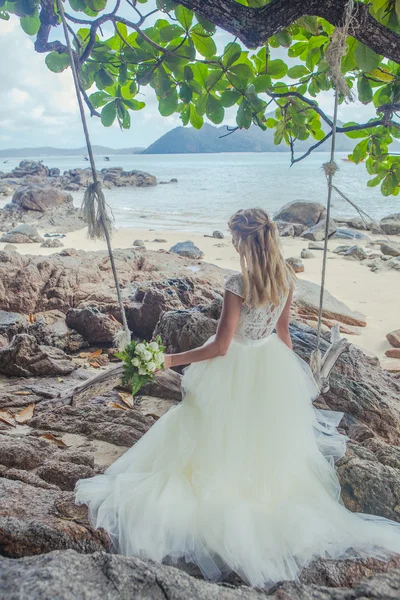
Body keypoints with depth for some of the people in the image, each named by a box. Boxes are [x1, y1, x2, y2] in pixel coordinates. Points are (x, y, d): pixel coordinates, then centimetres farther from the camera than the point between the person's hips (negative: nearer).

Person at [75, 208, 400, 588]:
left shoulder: (238, 285, -28)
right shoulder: (286, 279, -8)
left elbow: (220, 346, -25)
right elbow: (283, 331, 4)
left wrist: (173, 360, -15)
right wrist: (288, 365, 20)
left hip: (236, 368, -6)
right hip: (272, 364, 6)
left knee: (226, 439, 18)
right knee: (267, 435, 29)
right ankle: (268, 486, 51)